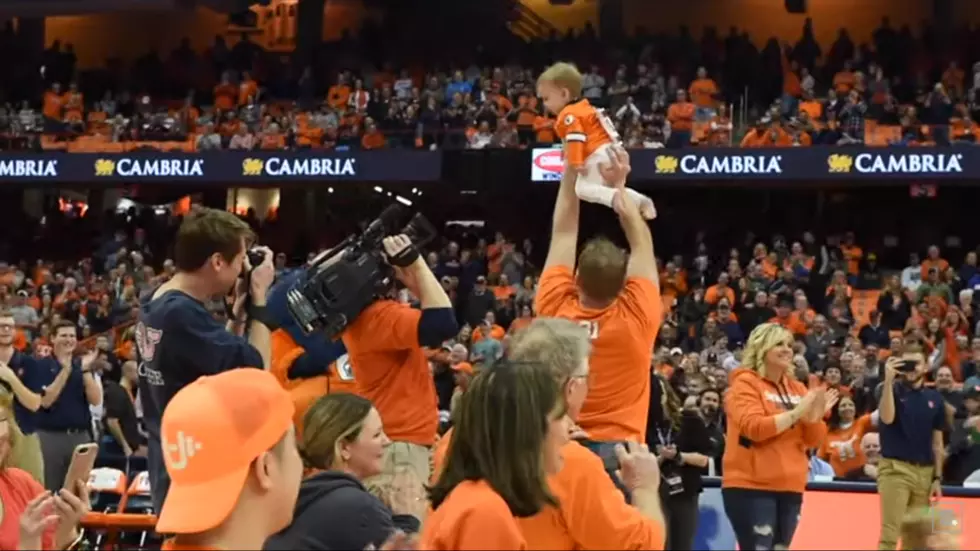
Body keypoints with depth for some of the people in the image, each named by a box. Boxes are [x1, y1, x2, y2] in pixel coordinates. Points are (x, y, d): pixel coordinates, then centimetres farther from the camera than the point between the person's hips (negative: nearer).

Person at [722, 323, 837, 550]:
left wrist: (815, 417, -9)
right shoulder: (745, 383, -4)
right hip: (751, 486, -6)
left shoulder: (797, 388, 14)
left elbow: (813, 440, 12)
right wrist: (796, 412, -18)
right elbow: (754, 427, -18)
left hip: (790, 488, 7)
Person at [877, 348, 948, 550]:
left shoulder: (935, 398, 10)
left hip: (925, 471, 4)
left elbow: (937, 442, 13)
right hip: (895, 468, -4)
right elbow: (887, 418, -21)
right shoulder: (893, 390, 0)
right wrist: (888, 380, -27)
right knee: (889, 534, -10)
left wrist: (937, 478, 7)